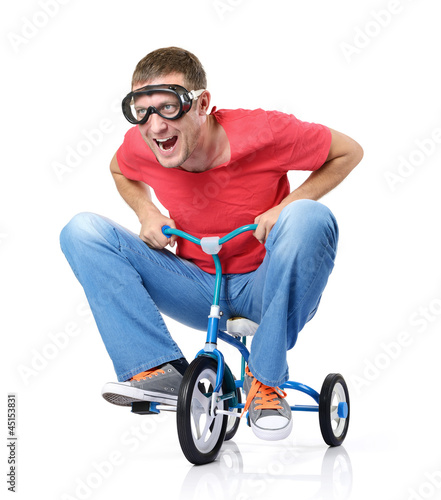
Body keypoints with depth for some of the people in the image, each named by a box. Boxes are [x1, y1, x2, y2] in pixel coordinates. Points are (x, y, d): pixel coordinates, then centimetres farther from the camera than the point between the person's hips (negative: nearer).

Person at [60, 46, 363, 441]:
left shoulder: (261, 132, -23)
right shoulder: (139, 147, -12)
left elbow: (349, 151, -8)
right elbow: (121, 171, 15)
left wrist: (287, 205, -21)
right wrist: (146, 212, -6)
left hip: (264, 289, -3)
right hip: (197, 288, 3)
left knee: (309, 218, -36)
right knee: (83, 231, -13)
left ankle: (265, 380, -21)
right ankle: (159, 369, -21)